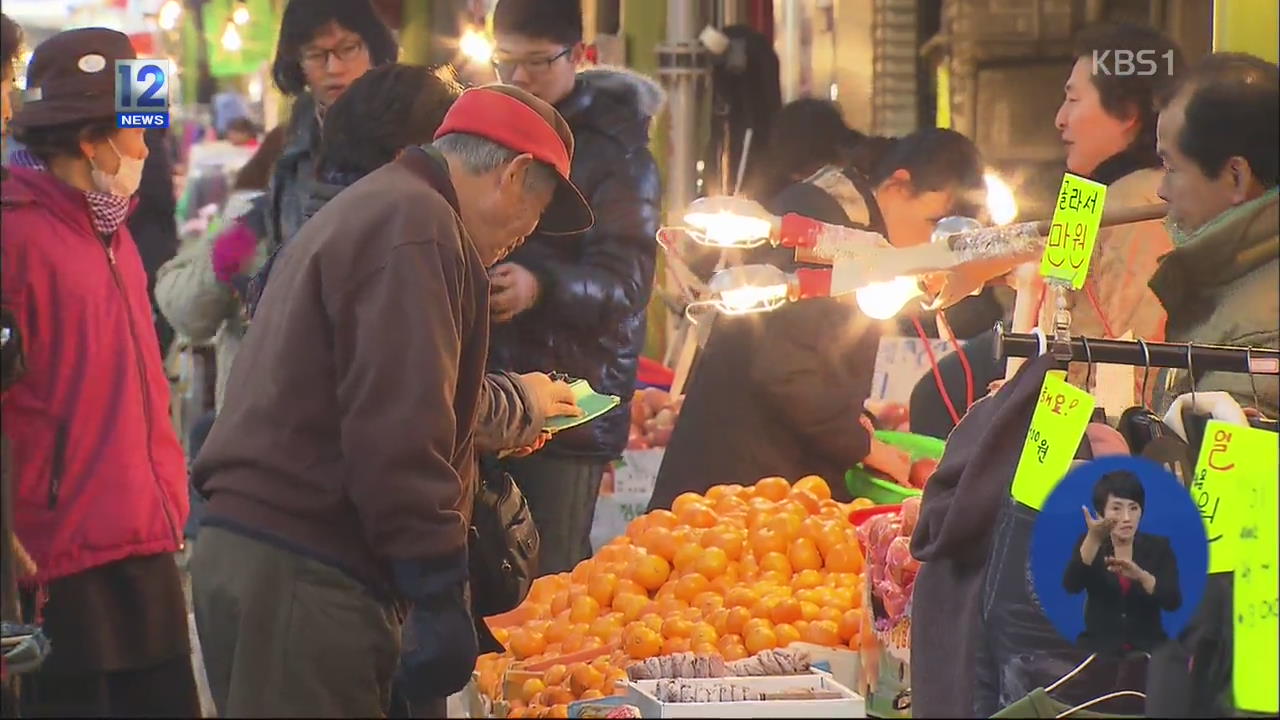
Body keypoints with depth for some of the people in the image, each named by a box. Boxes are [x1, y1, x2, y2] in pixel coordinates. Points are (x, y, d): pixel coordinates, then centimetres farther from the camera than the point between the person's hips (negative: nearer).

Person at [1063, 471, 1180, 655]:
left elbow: (1173, 602, -11)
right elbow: (1071, 586, -19)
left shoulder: (1158, 546, 2)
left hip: (1147, 648, 0)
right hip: (1099, 648, 0)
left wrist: (1141, 576, -29)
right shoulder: (1088, 544, 1)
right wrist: (1093, 540, -33)